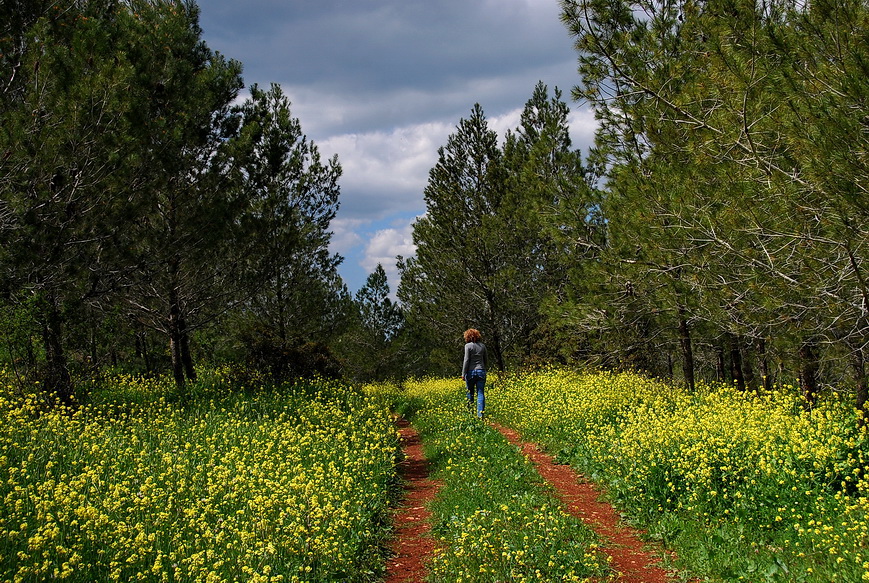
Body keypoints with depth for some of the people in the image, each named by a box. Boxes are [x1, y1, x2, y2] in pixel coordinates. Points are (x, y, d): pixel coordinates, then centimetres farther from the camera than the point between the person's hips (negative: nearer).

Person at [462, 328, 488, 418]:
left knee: (470, 393, 8)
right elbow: (486, 360, 15)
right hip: (481, 371, 3)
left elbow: (466, 360, -10)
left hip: (471, 371, -3)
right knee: (480, 394, 0)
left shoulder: (468, 346, -6)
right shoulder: (482, 346, 8)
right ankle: (480, 414, -7)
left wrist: (463, 374, -7)